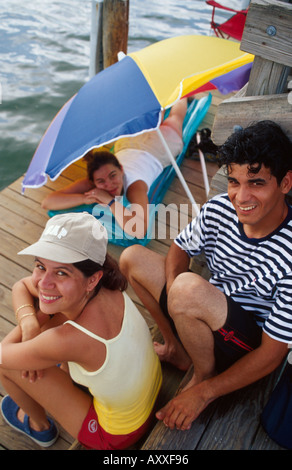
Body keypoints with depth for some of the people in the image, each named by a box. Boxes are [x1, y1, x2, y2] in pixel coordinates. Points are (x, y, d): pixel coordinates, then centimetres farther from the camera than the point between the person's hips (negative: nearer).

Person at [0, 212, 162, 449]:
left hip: (116, 434, -6)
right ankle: (73, 373, 35)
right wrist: (30, 322, -21)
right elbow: (21, 286, -4)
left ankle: (38, 425, 28)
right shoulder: (101, 289, -21)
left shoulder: (71, 339, -40)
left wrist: (37, 320, -10)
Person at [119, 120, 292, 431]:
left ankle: (203, 378, -5)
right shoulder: (219, 209, -14)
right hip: (208, 319, 6)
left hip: (249, 350, -6)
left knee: (189, 288, -36)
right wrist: (172, 283, -18)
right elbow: (180, 249, 4)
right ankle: (177, 349, 11)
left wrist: (204, 393, -18)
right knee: (133, 257, -1)